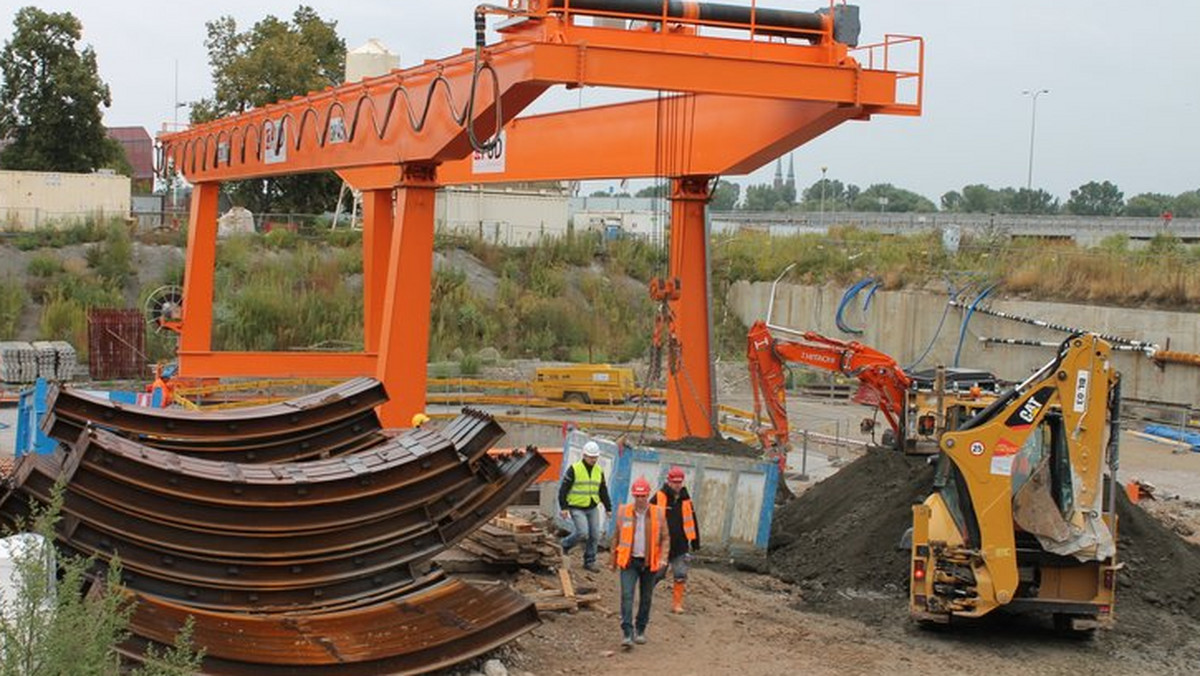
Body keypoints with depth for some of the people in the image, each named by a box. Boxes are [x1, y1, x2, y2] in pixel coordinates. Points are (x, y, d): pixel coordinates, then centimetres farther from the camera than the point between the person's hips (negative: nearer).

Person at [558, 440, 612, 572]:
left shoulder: (599, 471, 8)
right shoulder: (574, 469, -9)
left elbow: (603, 491, 17)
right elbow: (563, 489, -8)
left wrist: (608, 508, 15)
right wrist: (564, 507, -13)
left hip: (593, 508, 6)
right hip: (577, 508, -5)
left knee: (594, 535, 2)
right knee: (582, 531, -18)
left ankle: (589, 562, 13)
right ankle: (565, 544, 10)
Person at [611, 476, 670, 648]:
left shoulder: (658, 513, 0)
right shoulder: (623, 512, 0)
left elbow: (665, 538, 5)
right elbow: (616, 536, 11)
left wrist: (664, 558, -6)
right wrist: (614, 559, 15)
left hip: (649, 563, 1)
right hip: (629, 562, -1)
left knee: (646, 598, 10)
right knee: (627, 596, -13)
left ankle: (640, 630, 26)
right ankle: (627, 634, -16)